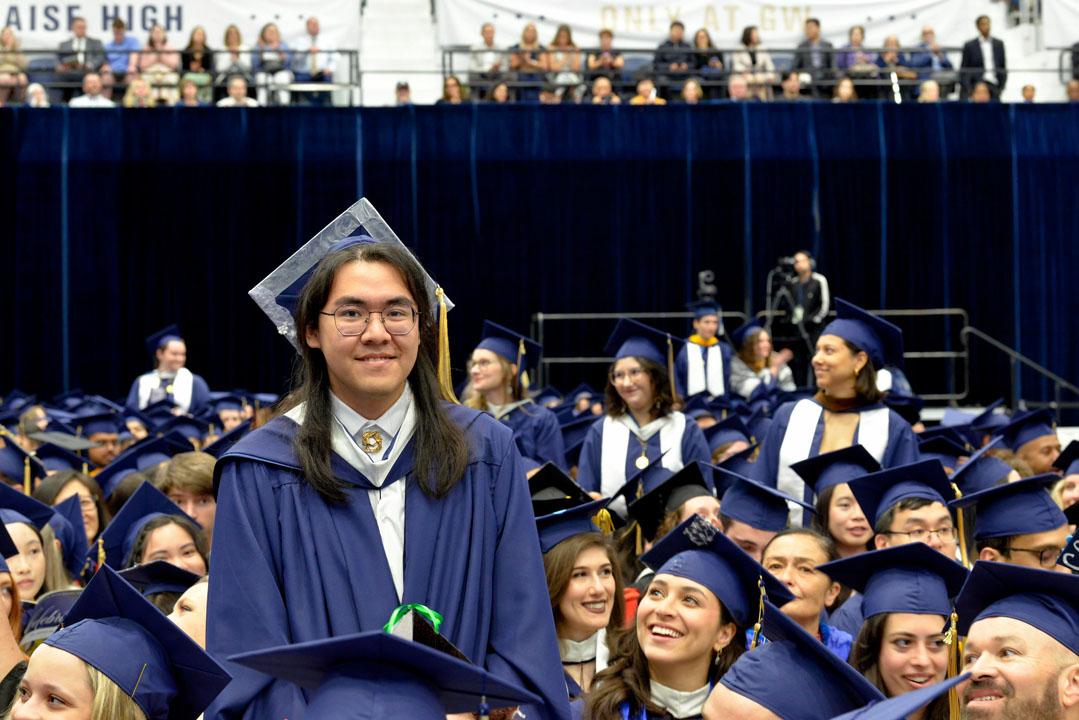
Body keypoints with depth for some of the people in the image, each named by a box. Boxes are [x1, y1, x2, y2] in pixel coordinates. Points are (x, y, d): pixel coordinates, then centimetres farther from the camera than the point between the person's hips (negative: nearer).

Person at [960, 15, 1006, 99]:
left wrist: (1001, 87, 5)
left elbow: (1003, 67, 16)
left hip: (994, 87, 3)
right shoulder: (969, 46, 5)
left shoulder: (999, 44, 14)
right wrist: (968, 91, -7)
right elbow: (963, 70, 3)